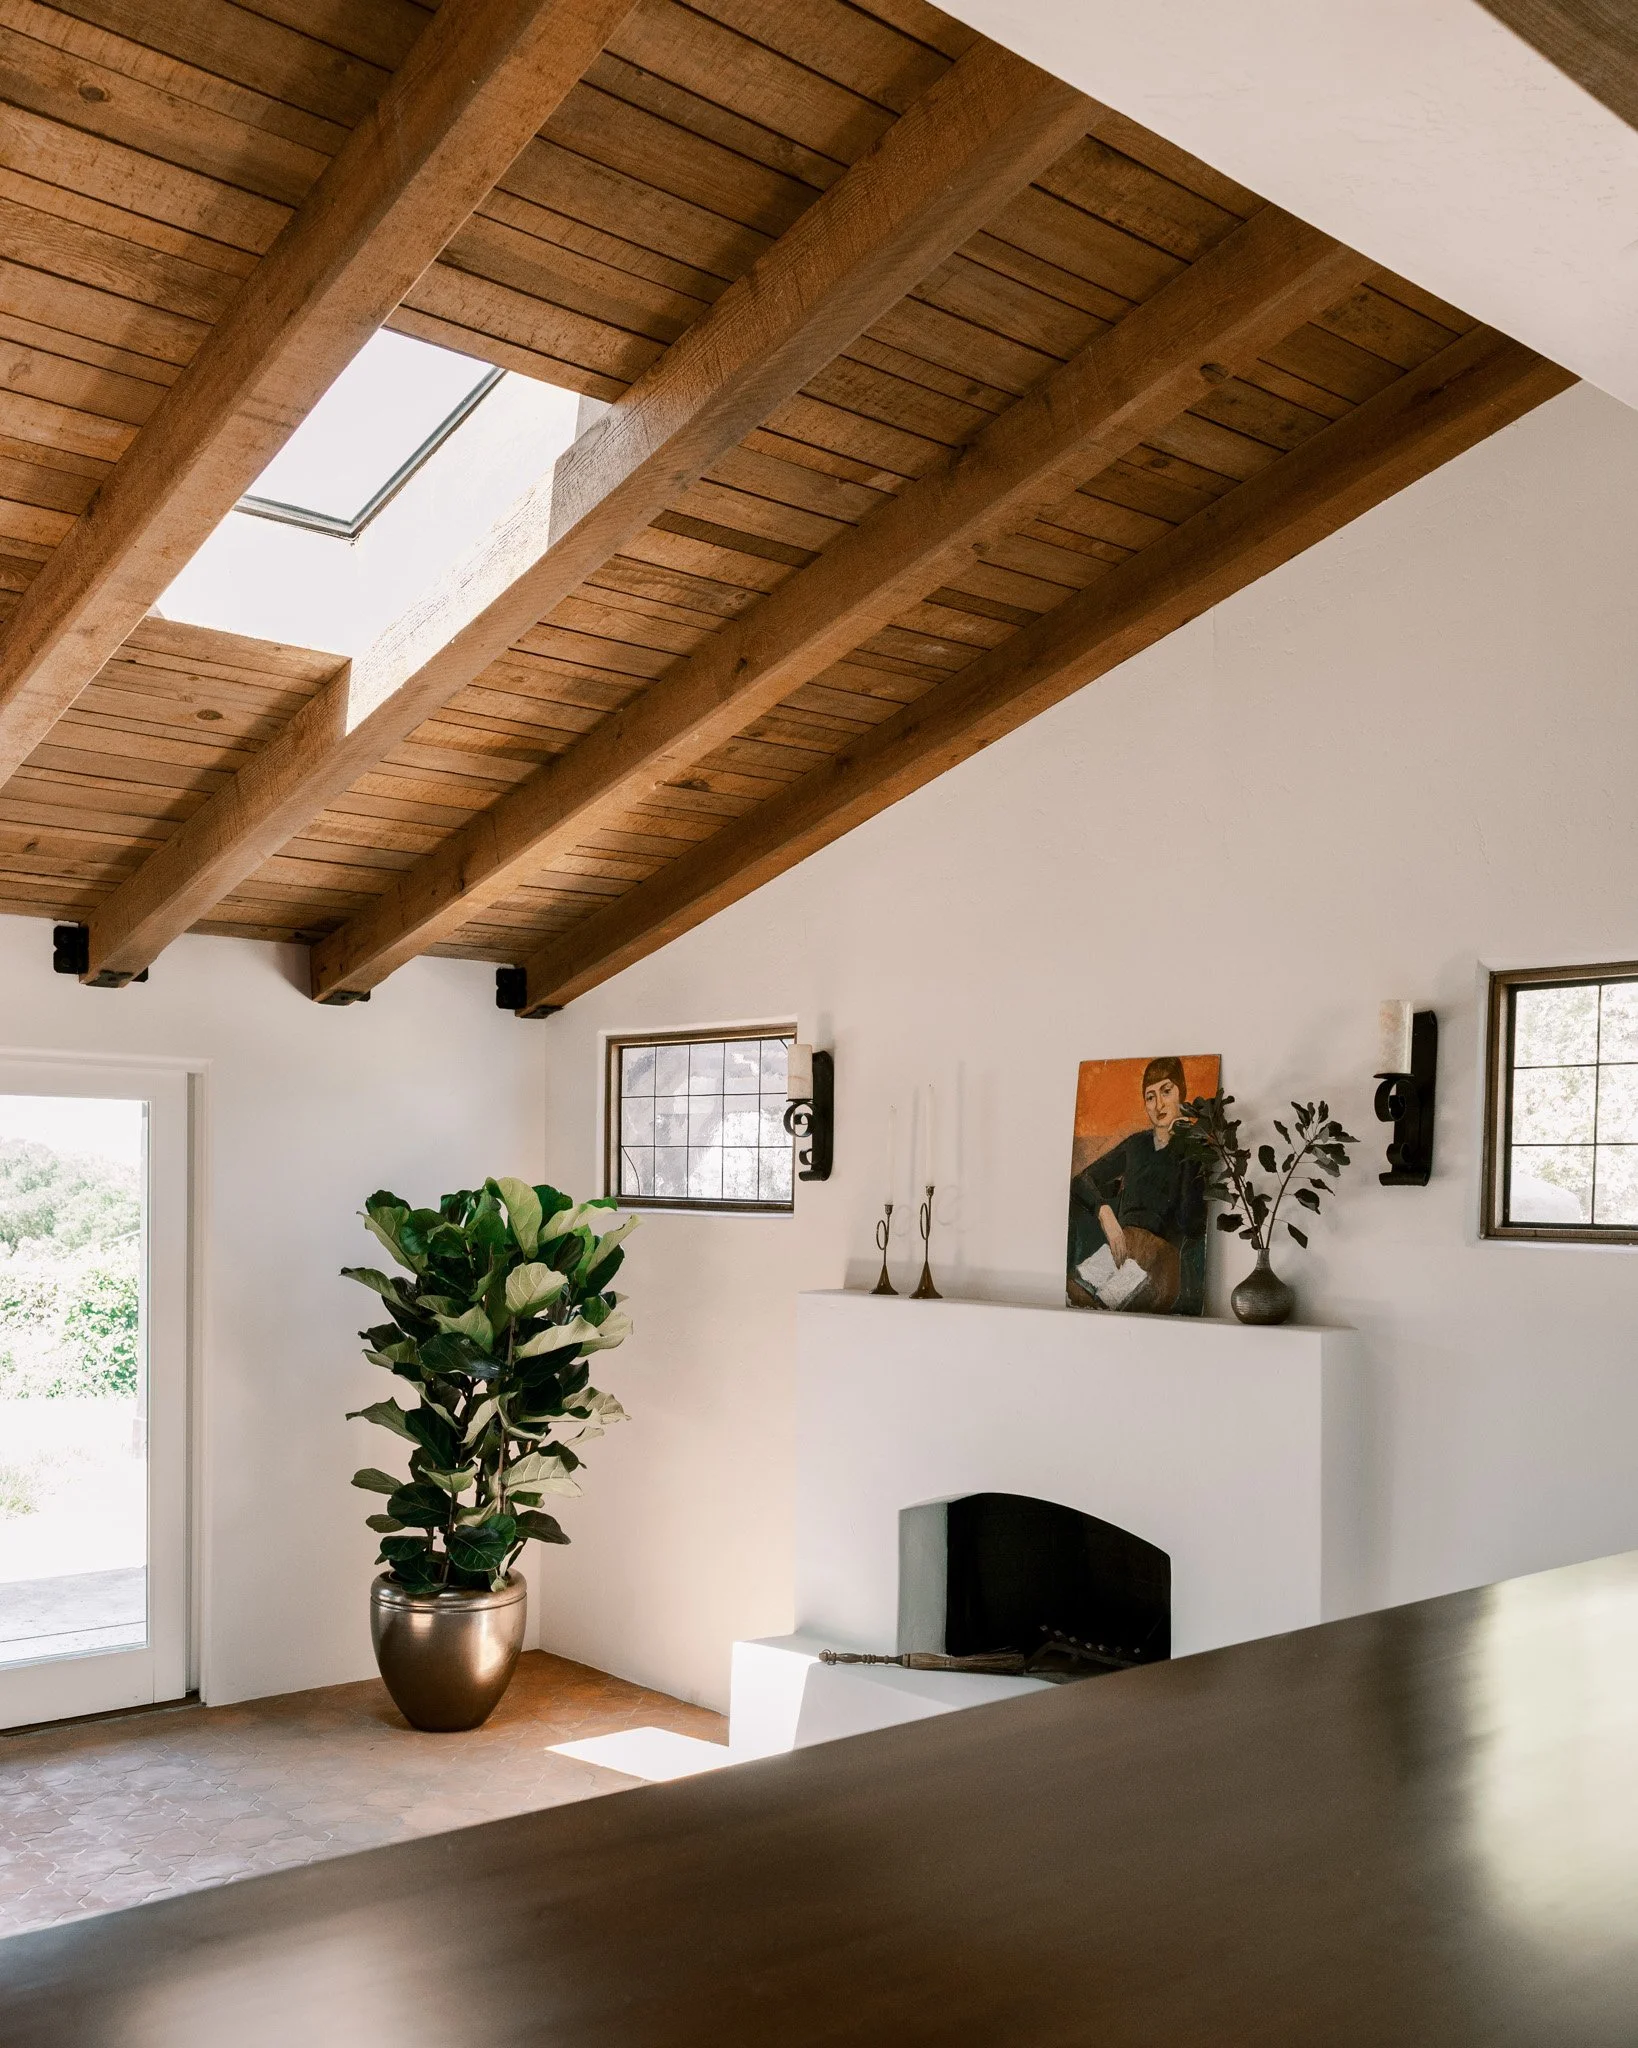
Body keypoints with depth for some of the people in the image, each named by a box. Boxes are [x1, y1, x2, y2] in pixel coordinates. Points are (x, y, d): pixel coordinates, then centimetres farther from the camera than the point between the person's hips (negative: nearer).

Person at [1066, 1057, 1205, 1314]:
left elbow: (1192, 1226, -9)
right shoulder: (1137, 1144, 20)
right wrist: (1105, 1214, -8)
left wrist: (1182, 1152, -10)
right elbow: (1082, 1181, 14)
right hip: (1122, 1248, 5)